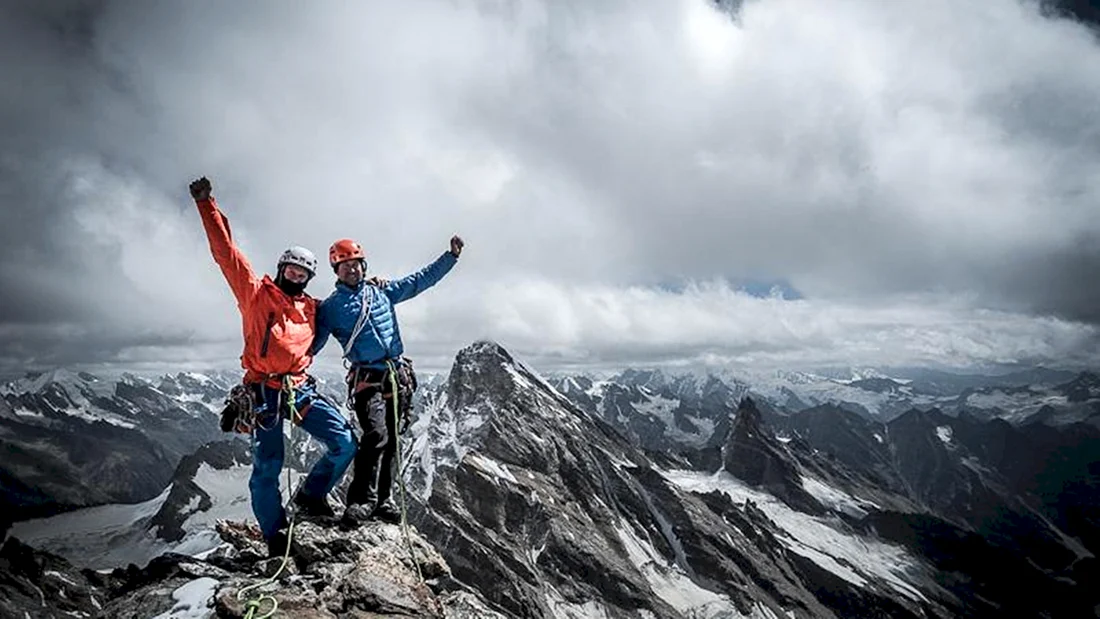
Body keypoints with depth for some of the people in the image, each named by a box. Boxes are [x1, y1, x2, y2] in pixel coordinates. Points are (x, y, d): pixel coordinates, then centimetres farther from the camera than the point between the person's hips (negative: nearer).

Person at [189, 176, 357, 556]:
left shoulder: (312, 308, 14)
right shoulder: (255, 292, 4)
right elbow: (225, 252, -1)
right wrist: (206, 205, -4)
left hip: (301, 389, 4)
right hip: (265, 392, -4)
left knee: (345, 443, -6)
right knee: (267, 469, 0)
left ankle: (311, 496, 18)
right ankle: (275, 537, 16)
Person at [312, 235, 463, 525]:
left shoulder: (382, 291, 13)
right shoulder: (330, 307, 5)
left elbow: (422, 279, 15)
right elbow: (310, 345, 7)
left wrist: (451, 255, 11)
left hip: (398, 375, 4)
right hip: (367, 378, -4)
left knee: (391, 440, 8)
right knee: (375, 435, -22)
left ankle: (383, 499, 19)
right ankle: (362, 501, -13)